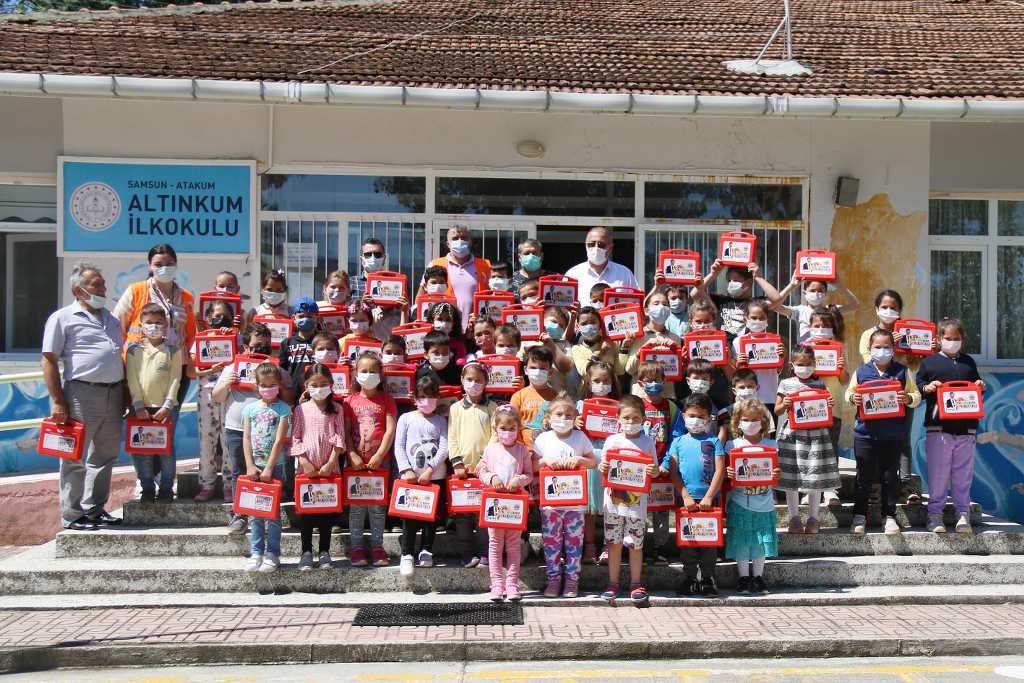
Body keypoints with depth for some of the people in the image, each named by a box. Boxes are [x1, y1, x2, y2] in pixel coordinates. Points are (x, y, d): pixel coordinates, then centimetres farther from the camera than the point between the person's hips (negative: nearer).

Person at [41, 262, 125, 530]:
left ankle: (95, 509, 23)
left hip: (113, 395, 6)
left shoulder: (111, 319, 19)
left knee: (105, 457, 12)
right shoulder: (62, 318, -1)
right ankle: (72, 516, 7)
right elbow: (48, 360, -5)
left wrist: (125, 395, 16)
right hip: (82, 394, -6)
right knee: (76, 458, -1)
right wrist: (57, 401, -12)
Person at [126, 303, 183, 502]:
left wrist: (167, 405, -10)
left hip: (164, 408, -1)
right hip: (141, 408, 1)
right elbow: (132, 380, 0)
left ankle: (166, 489, 11)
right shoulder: (134, 351, 5)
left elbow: (175, 380, -2)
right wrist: (138, 405, -8)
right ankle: (147, 488, 15)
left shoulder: (173, 351, 2)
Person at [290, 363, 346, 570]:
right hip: (306, 467, 0)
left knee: (327, 510, 6)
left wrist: (331, 462, -10)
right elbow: (295, 438, -1)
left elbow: (339, 439, -2)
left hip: (329, 467, 0)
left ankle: (324, 551, 16)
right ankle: (306, 552, 13)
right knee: (305, 510, 4)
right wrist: (304, 461, -11)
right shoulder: (301, 409, 2)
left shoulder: (336, 409, 3)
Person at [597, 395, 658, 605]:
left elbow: (654, 470, 4)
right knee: (614, 544, 7)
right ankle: (613, 583, 18)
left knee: (635, 545, 5)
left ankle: (636, 584, 18)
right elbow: (605, 467, 5)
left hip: (637, 502, -1)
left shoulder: (648, 442, 2)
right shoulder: (612, 440, 3)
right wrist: (602, 468, -17)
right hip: (614, 501, 1)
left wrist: (654, 471, -18)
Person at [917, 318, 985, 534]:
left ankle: (963, 514, 12)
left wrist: (980, 387, 2)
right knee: (938, 472, -2)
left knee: (964, 473, 5)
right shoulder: (929, 362, 6)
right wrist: (927, 387, -14)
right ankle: (935, 513, 6)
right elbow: (918, 385, 6)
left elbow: (976, 384, 23)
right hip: (938, 426, -3)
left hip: (966, 427, 3)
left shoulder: (968, 362, 17)